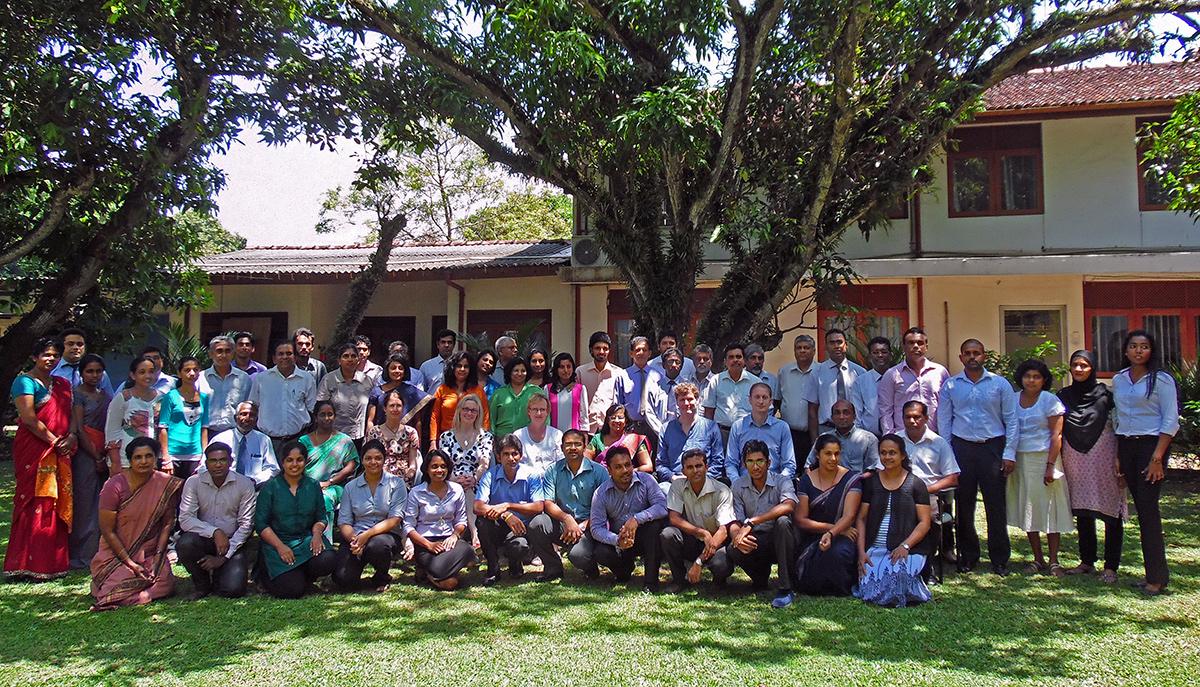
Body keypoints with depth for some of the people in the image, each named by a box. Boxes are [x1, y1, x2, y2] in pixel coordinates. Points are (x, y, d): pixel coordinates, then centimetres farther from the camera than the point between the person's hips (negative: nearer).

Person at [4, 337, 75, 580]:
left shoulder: (62, 385, 17)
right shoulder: (25, 381, -4)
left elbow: (71, 415, 14)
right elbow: (28, 419, -14)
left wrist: (71, 438, -4)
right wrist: (54, 440, -12)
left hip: (60, 453, 7)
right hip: (33, 450, -7)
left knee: (58, 504, 6)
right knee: (35, 504, -6)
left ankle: (54, 561, 12)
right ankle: (31, 564, -2)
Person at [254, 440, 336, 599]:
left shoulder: (313, 486, 8)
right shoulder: (270, 487, -2)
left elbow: (321, 518, 12)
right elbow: (260, 523, -4)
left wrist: (317, 534, -11)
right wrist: (280, 546, -17)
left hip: (307, 541, 3)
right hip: (277, 542, -3)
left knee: (327, 561, -29)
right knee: (293, 590, -20)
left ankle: (301, 576, 7)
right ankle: (266, 575, 15)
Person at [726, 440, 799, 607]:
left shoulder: (781, 482, -8)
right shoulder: (738, 486, 2)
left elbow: (788, 506, -30)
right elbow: (735, 521, -5)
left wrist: (751, 522, -35)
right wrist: (737, 536, -31)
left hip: (779, 541, -2)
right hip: (755, 542, 2)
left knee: (782, 521, -34)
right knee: (734, 550, -30)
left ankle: (785, 588, -26)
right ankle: (760, 579, 5)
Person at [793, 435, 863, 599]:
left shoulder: (851, 479, -2)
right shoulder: (806, 480, 3)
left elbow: (849, 516, -13)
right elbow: (801, 520, -3)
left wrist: (831, 534, -32)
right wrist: (832, 527, -13)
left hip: (842, 536, -2)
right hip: (812, 539, 2)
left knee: (836, 552, -37)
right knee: (806, 586, -20)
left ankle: (842, 589, -5)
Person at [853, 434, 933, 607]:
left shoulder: (915, 484, 5)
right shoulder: (871, 482, 12)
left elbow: (925, 522, 1)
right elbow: (861, 518, 8)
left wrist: (905, 546, -14)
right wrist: (861, 552, -4)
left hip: (907, 550, -2)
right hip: (875, 549, 2)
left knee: (896, 575, -31)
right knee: (868, 582, -25)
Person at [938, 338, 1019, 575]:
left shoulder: (1000, 384, 4)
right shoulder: (950, 385, 7)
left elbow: (1011, 420, 4)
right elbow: (943, 420, 7)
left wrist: (1009, 454, -3)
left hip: (993, 448, -1)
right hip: (961, 447, 1)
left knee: (996, 504, 0)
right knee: (963, 504, 5)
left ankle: (999, 558, 10)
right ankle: (968, 556, 17)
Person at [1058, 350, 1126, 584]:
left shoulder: (1105, 394, -2)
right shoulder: (1063, 395, 8)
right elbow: (1058, 430, 12)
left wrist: (1120, 460, -8)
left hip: (1103, 459, -4)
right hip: (1075, 460, 4)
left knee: (1110, 512, -2)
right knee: (1082, 512, 10)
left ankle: (1111, 567, 4)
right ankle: (1087, 561, 20)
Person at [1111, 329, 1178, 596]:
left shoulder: (1161, 380, -4)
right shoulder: (1119, 380, 11)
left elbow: (1170, 421, -8)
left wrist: (1157, 458, -15)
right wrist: (1117, 455, 10)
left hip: (1151, 444, -5)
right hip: (1125, 446, 5)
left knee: (1148, 507, -9)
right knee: (1140, 508, 5)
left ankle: (1157, 577, -4)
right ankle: (1154, 573, 11)